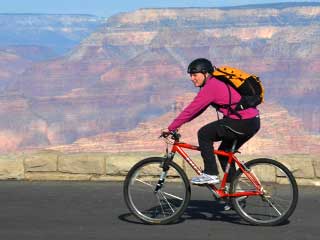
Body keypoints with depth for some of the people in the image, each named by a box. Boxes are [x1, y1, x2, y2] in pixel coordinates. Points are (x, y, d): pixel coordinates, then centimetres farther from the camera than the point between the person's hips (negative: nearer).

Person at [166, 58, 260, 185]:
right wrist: (177, 124, 16)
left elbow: (191, 110, -13)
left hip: (244, 122, -10)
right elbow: (196, 110, 21)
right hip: (252, 122, 10)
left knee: (204, 134, -6)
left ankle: (211, 174, -4)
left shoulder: (211, 87, -13)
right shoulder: (216, 83, 17)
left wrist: (171, 128, -8)